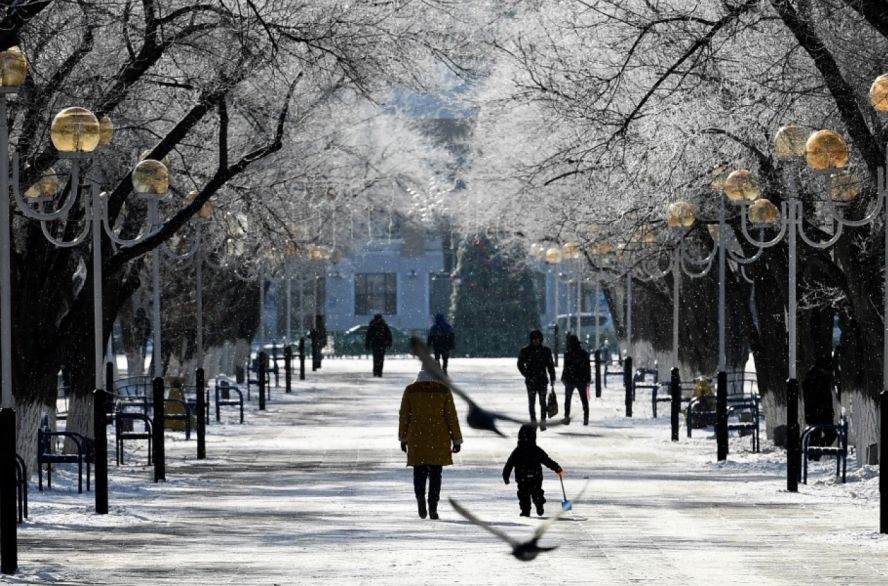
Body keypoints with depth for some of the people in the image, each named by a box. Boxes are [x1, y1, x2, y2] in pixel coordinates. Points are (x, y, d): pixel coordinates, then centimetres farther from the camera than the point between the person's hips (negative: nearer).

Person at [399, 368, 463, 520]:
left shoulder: (410, 390, 1)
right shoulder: (443, 390, 0)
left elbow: (404, 416, 3)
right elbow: (452, 416, -2)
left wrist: (403, 438, 14)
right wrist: (457, 440, 3)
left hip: (417, 438, 0)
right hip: (439, 438, 0)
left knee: (419, 472, 10)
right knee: (435, 474, 6)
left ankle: (420, 496, -17)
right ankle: (433, 508, -3)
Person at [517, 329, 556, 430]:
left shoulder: (546, 351, 4)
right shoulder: (525, 351, 1)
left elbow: (550, 365, 8)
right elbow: (520, 364, 9)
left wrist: (552, 379, 4)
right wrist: (526, 374, -2)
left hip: (542, 380, 0)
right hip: (530, 380, 0)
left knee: (543, 401, -5)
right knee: (531, 402, 4)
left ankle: (543, 421, -4)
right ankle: (533, 420, 10)